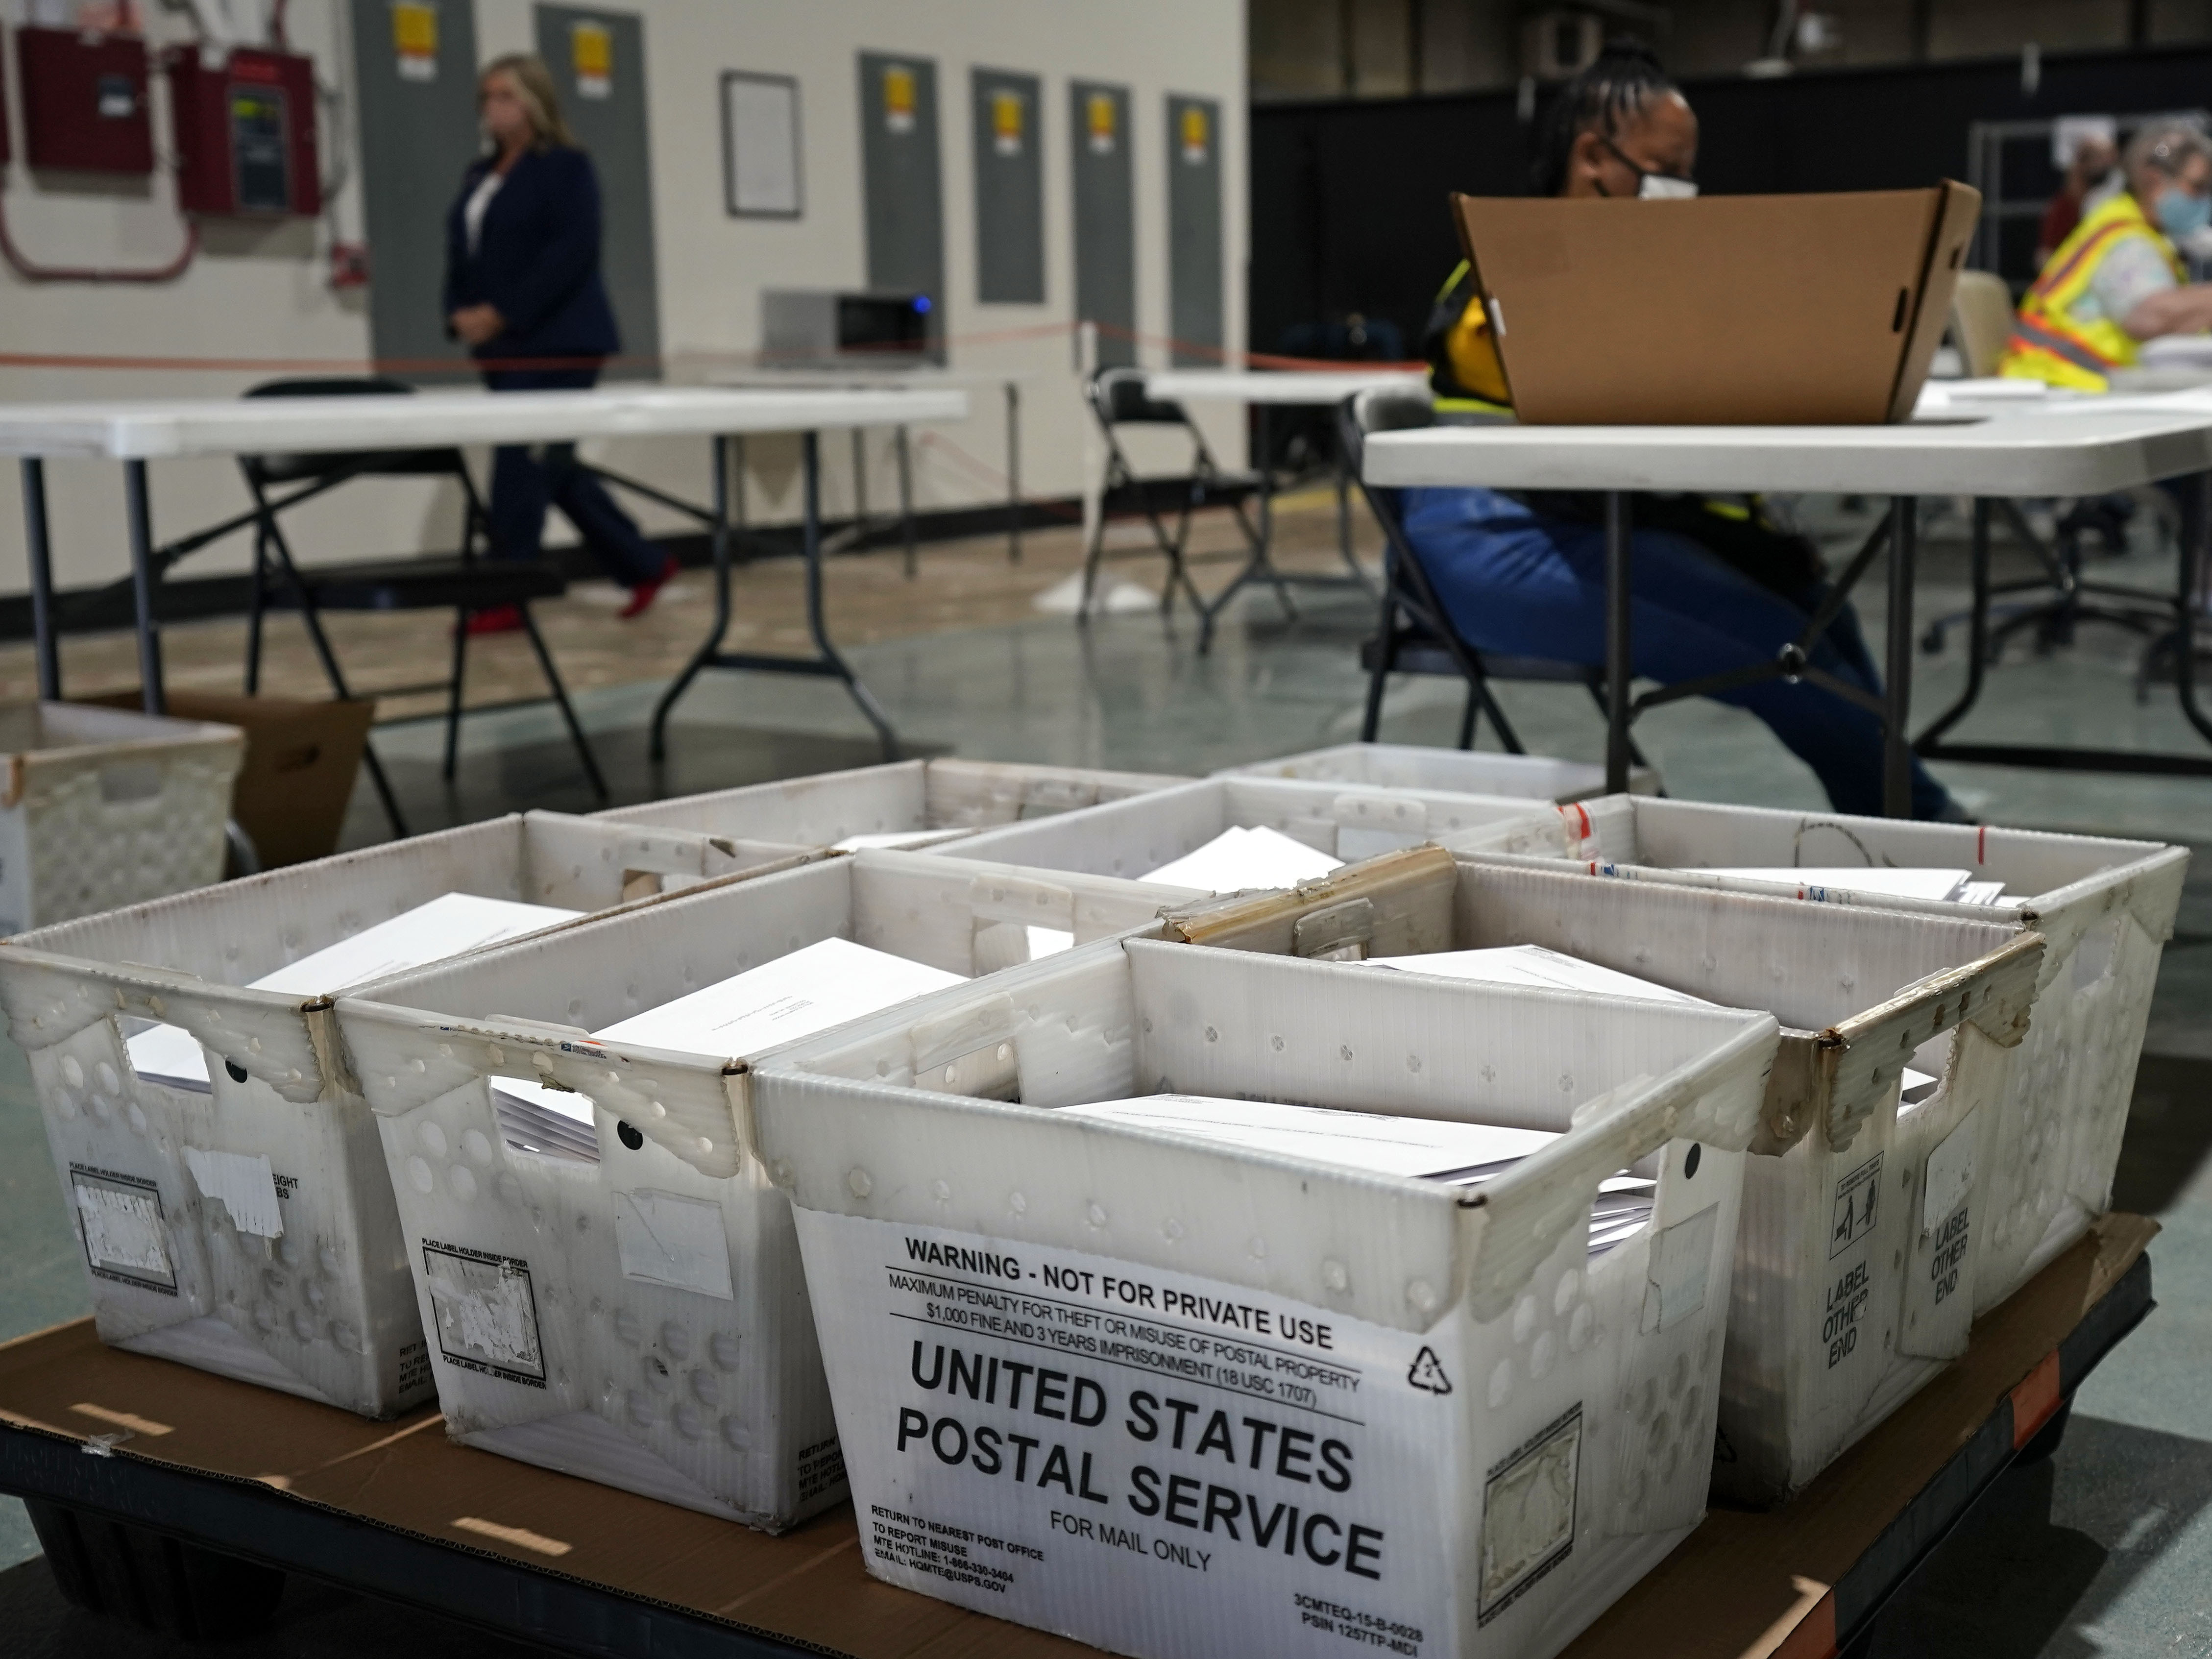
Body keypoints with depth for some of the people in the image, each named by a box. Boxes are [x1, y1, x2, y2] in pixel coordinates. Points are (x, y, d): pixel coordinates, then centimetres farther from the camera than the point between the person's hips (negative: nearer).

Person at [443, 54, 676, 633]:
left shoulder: (566, 166, -6)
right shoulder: (480, 173, 17)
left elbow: (572, 252, -17)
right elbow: (461, 252, 16)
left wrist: (503, 313, -20)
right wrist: (460, 314, -3)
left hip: (558, 343, -8)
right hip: (503, 346, 8)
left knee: (523, 467, -11)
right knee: (553, 469, 10)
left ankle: (509, 597, -5)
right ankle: (645, 565, 21)